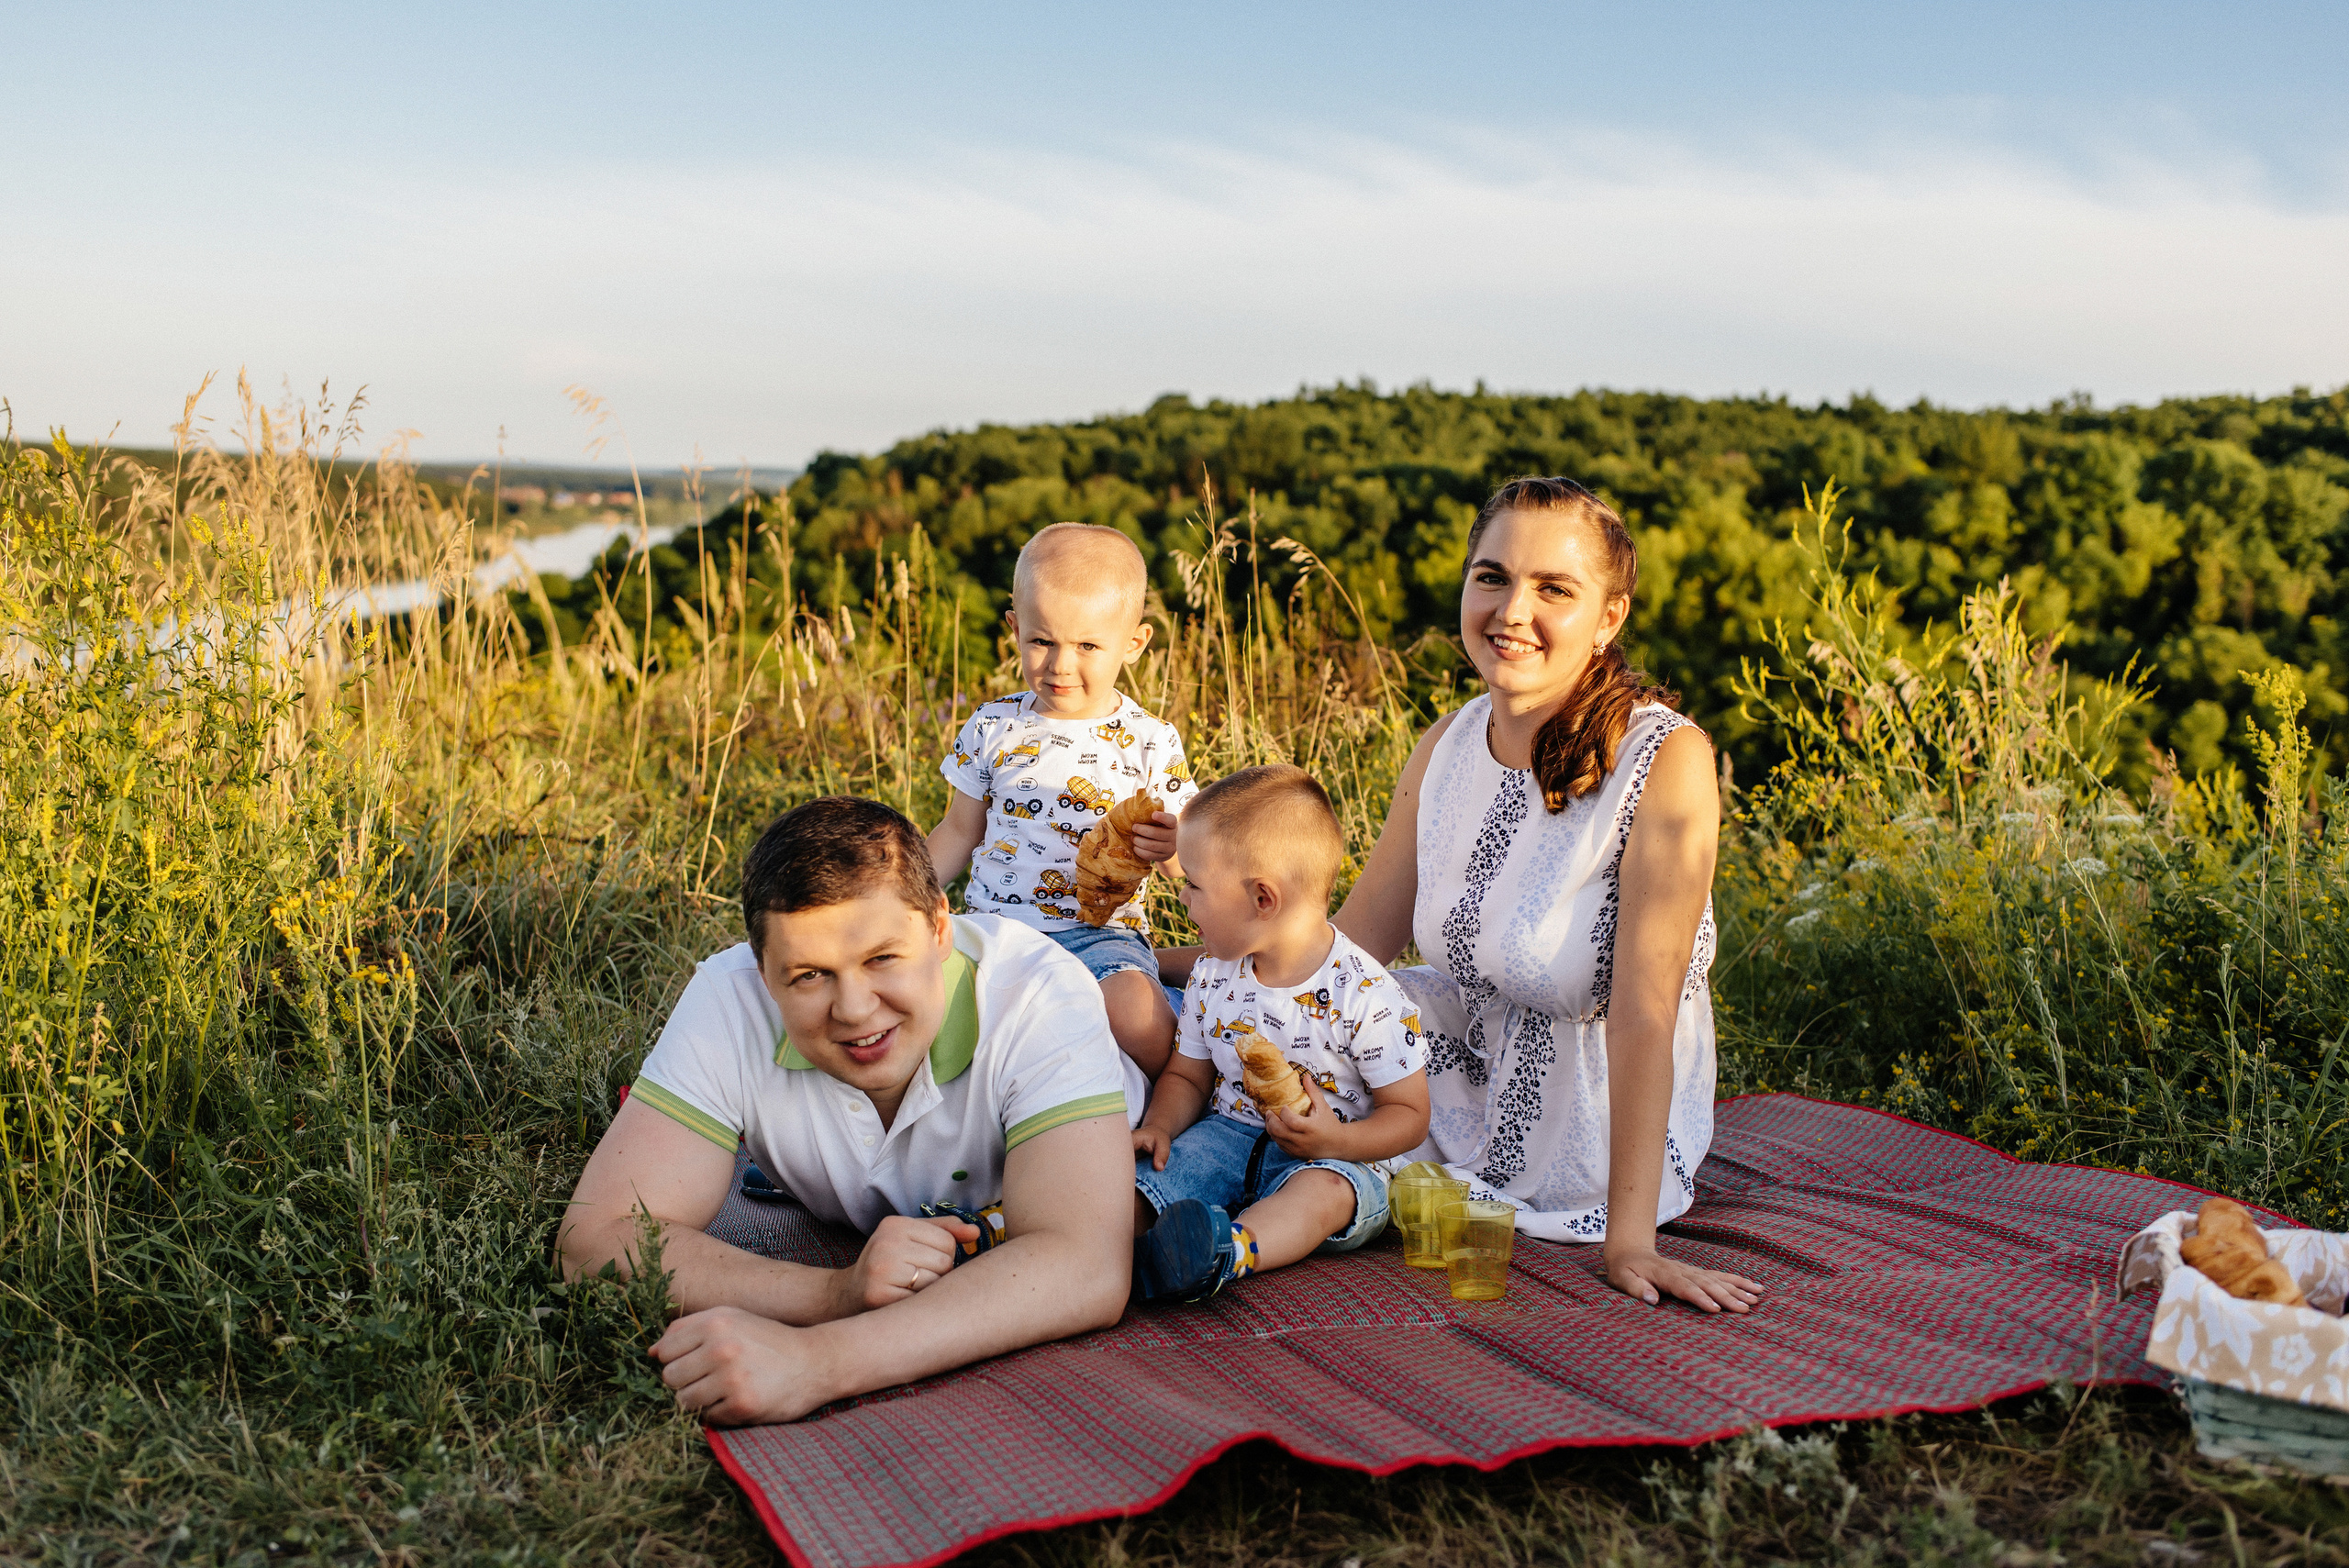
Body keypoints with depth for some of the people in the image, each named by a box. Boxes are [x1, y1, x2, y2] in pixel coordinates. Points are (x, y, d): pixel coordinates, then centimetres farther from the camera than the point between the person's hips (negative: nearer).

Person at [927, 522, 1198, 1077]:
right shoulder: (993, 728, 6)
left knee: (1142, 1021, -34)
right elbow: (960, 832, 17)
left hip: (1099, 932, -2)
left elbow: (1186, 863, 6)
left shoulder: (1152, 744, 1)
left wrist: (1170, 848, -18)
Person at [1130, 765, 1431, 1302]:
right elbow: (1186, 1076, 17)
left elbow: (1409, 1114, -7)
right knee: (1145, 1172, -20)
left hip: (1332, 1158, -6)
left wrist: (1335, 1141, -26)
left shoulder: (1364, 995, -13)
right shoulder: (1212, 977, 5)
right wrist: (1159, 1126, -6)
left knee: (1324, 1190, -38)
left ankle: (1226, 1252, -63)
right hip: (1229, 1135, 6)